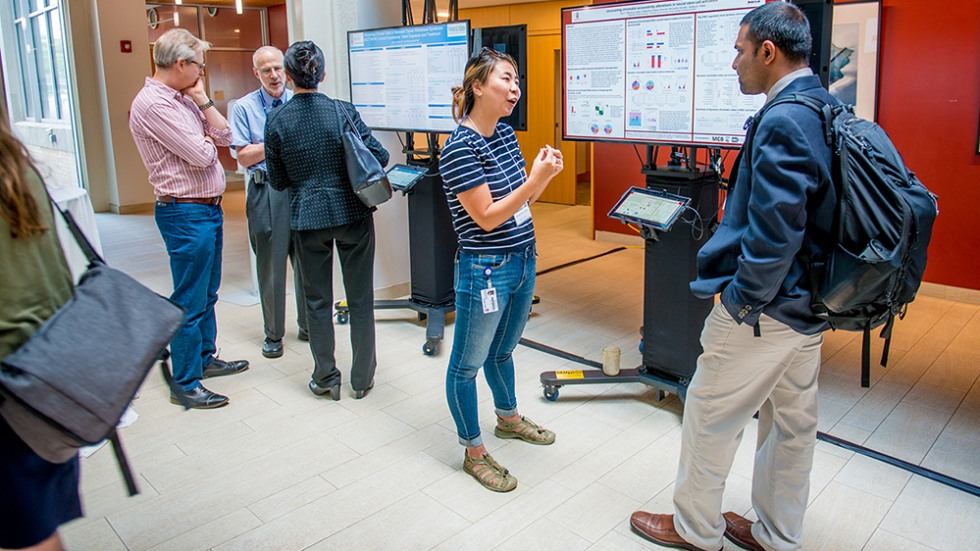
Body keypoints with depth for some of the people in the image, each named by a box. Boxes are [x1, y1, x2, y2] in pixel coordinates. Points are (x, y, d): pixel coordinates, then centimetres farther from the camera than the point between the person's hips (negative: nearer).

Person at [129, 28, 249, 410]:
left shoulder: (184, 99, 13)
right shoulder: (152, 104, -17)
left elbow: (224, 136, 7)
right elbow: (200, 155, -22)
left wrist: (202, 99, 0)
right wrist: (208, 143, 0)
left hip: (208, 207, 10)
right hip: (185, 213, -10)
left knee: (207, 293, 20)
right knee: (190, 302, -3)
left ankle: (204, 358, 35)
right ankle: (186, 385, 8)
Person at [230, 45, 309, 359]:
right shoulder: (244, 107, 4)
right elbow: (244, 157, -3)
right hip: (266, 191, -1)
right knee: (271, 266, 5)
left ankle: (307, 326, 24)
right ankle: (273, 334, 18)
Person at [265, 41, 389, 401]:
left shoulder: (277, 120, -4)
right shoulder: (342, 111, -8)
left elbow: (277, 181, 1)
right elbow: (379, 158, -6)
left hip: (308, 216, 1)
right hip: (352, 212, 0)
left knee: (317, 299, 13)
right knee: (360, 297, 10)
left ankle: (326, 378, 22)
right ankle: (362, 377, 20)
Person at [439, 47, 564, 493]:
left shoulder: (506, 135, 6)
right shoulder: (460, 148, -19)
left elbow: (520, 201, 11)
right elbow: (487, 217, -20)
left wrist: (545, 174, -8)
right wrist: (536, 177, -22)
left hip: (522, 262, 8)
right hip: (485, 271, -8)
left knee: (502, 351, 27)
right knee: (468, 364, 9)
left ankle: (508, 418, 48)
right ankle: (474, 453, 24)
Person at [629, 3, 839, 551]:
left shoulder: (783, 123, -23)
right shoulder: (827, 111, 8)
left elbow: (773, 234, -28)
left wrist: (744, 299, -16)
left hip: (764, 307, -9)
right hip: (808, 305, 10)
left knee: (710, 416, 8)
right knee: (793, 422, 18)